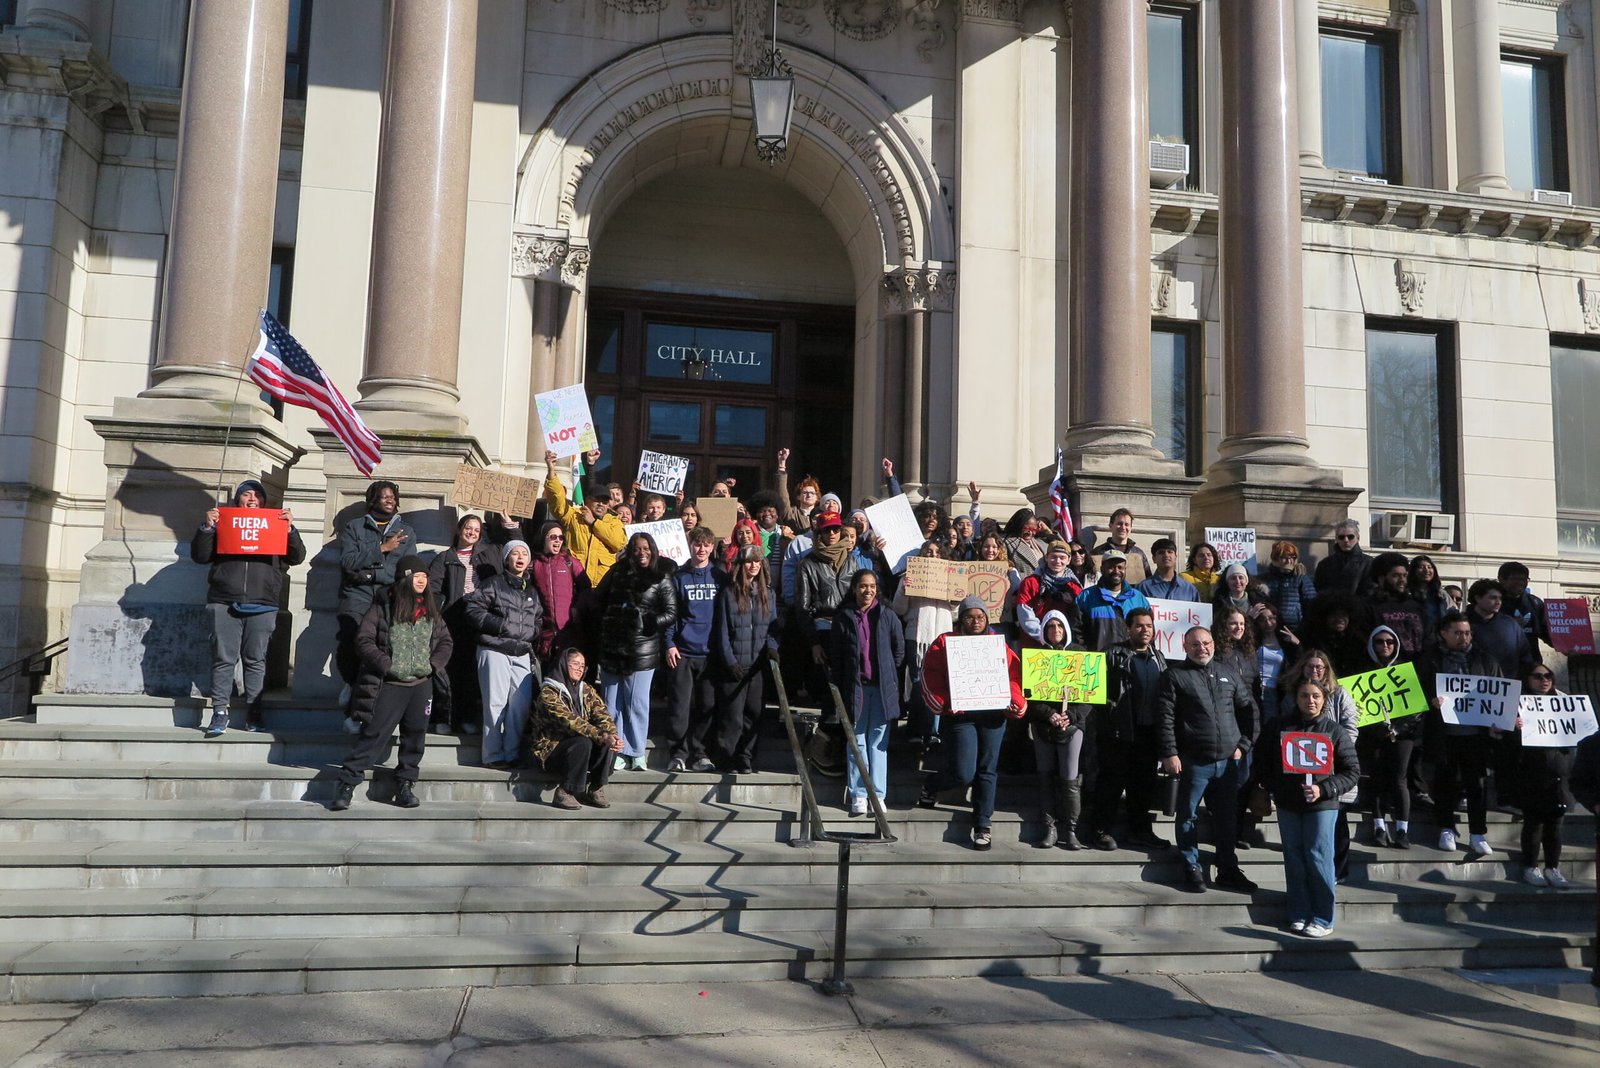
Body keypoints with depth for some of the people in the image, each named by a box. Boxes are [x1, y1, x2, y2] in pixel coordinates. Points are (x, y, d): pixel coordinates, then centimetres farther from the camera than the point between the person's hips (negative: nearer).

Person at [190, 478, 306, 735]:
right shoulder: (222, 524, 16)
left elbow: (297, 557, 8)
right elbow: (199, 556, 9)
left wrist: (290, 529, -7)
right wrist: (206, 527, -5)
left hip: (262, 605, 0)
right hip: (225, 603, 0)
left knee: (256, 660, 1)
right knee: (223, 659, -3)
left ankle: (253, 715, 4)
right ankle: (219, 713, 0)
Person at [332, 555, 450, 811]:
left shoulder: (430, 610, 10)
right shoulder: (384, 606, -5)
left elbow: (445, 641, 16)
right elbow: (363, 641, -8)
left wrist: (433, 664, 1)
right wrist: (386, 665, -15)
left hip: (421, 685, 5)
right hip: (390, 685, -5)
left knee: (415, 736, 8)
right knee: (373, 735, -5)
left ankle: (404, 786, 19)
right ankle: (347, 784, 2)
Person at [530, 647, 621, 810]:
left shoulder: (586, 690, 7)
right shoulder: (548, 692, -15)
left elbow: (602, 715, -7)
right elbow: (571, 722, -28)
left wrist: (613, 735, -29)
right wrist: (602, 737, -37)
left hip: (575, 748, 6)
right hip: (550, 751, -6)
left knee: (606, 739, -21)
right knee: (583, 743, -33)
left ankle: (596, 789, -10)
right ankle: (564, 793, -18)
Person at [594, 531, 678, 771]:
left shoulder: (662, 579, 1)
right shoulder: (617, 573, 11)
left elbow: (671, 614, -2)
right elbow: (598, 600, 15)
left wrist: (647, 621, -13)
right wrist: (606, 625, 4)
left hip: (642, 649, -3)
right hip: (612, 647, 3)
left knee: (637, 703, 0)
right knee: (612, 703, 5)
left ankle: (636, 753, 9)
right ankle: (615, 752, 12)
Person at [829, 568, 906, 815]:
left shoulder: (888, 617, 4)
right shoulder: (843, 619, 3)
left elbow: (899, 651, 10)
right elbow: (834, 657, 6)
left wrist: (890, 678, 7)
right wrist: (838, 687, 2)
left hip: (882, 688, 0)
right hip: (855, 686, 0)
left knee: (878, 741, 3)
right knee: (857, 741, 3)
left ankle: (877, 794, 8)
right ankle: (858, 795, 8)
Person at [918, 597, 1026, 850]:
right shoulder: (945, 643, 5)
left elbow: (1014, 675, 7)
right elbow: (930, 677, -2)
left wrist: (1016, 703, -8)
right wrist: (946, 704, -13)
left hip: (993, 715, 3)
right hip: (959, 715, -3)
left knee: (987, 771, 4)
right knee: (963, 774, -8)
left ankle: (983, 826, 15)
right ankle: (930, 786, 23)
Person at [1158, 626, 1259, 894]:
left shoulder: (1228, 676, 12)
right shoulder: (1175, 676, -3)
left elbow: (1249, 711, 16)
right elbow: (1165, 718, -9)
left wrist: (1243, 745, 7)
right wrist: (1170, 754, -15)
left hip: (1228, 761, 4)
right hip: (1193, 762, -4)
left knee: (1227, 819, 12)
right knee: (1188, 817, 4)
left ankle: (1228, 871, 23)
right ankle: (1192, 869, 16)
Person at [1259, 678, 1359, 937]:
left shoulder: (1334, 731, -2)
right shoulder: (1280, 726, 5)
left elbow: (1352, 771, -2)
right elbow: (1264, 758, 16)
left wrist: (1323, 790, -13)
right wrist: (1271, 787, 6)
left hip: (1321, 805, -3)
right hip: (1288, 804, 3)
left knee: (1318, 858, -2)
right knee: (1294, 858, 7)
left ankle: (1323, 920, 8)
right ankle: (1299, 915, 17)